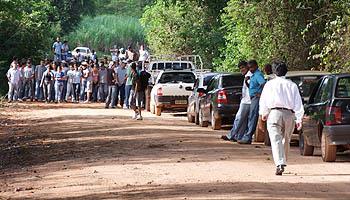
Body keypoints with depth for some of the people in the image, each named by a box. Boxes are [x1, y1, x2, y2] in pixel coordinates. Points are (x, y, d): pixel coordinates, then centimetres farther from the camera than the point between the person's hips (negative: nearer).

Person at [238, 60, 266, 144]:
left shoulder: (258, 74, -13)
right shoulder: (253, 75, 18)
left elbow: (263, 84, -29)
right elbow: (251, 87, 27)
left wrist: (260, 94, -22)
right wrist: (246, 81, 8)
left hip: (256, 98, -11)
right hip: (253, 98, 11)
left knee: (252, 118, -9)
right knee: (250, 118, 12)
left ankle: (247, 137, -10)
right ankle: (246, 136, 17)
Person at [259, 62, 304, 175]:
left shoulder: (270, 84, 8)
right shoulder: (292, 85, 11)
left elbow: (263, 100, 14)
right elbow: (298, 103, 5)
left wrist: (263, 113, 29)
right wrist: (299, 119, 4)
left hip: (274, 113, -2)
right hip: (289, 114, 3)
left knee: (276, 140, -11)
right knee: (286, 141, 17)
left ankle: (280, 164, -28)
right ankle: (282, 163, 27)